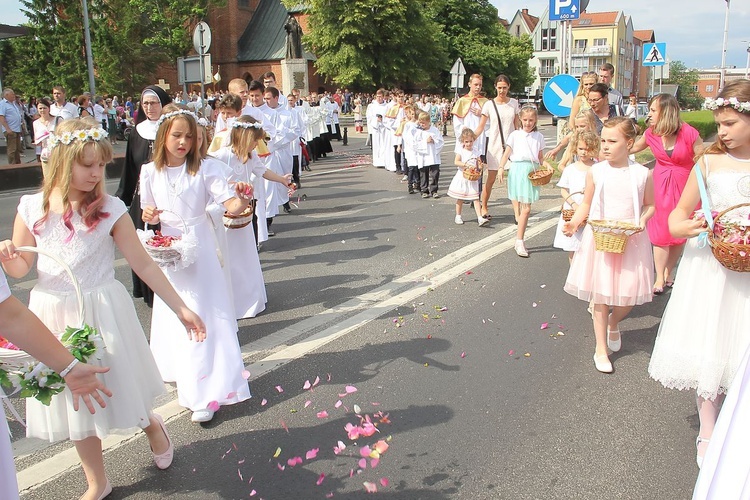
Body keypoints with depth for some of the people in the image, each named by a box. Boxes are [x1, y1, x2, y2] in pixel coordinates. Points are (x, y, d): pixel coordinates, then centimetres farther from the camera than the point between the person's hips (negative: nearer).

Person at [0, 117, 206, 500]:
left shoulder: (109, 209, -10)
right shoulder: (32, 208, -3)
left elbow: (142, 263, -8)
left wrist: (181, 309, -9)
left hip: (103, 313, -2)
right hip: (54, 316, 3)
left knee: (115, 388, 8)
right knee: (76, 401, 13)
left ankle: (152, 425, 45)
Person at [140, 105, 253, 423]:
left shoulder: (204, 169, -9)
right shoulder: (150, 173, -1)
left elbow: (230, 203, -18)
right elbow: (149, 213, 9)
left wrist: (240, 199, -40)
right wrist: (149, 216, -15)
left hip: (199, 248, -3)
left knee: (202, 315, -3)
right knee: (173, 314, 14)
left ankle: (206, 394, 1)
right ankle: (178, 371, 37)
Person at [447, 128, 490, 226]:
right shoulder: (461, 151, -4)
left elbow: (478, 165, 8)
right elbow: (456, 162, -17)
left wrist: (480, 166, -15)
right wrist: (467, 165, -28)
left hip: (473, 178, 1)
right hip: (462, 177, -1)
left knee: (476, 198, -5)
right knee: (460, 198, 10)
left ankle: (480, 218, -10)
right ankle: (458, 216, 25)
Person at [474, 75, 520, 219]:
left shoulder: (514, 103, 5)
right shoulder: (489, 105, -2)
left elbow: (517, 125, 11)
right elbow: (480, 127, -2)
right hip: (494, 145, -2)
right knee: (491, 179, 3)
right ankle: (483, 208, 17)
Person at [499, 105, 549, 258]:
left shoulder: (539, 136, 13)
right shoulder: (515, 135, 6)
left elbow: (540, 157, 14)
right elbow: (506, 154, 3)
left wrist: (547, 165, -4)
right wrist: (501, 168, -9)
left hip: (532, 171, 3)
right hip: (518, 169, -2)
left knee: (526, 208, 0)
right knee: (525, 208, -8)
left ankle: (519, 241, 8)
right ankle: (519, 241, 0)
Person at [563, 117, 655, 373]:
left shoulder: (643, 174, -4)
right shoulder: (595, 172, -3)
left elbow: (649, 204, 6)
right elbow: (586, 203, 5)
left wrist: (642, 220, -13)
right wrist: (574, 222, -11)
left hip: (631, 241, 0)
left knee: (630, 295, 3)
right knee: (600, 295, 5)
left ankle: (614, 324, 39)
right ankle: (601, 348, 19)